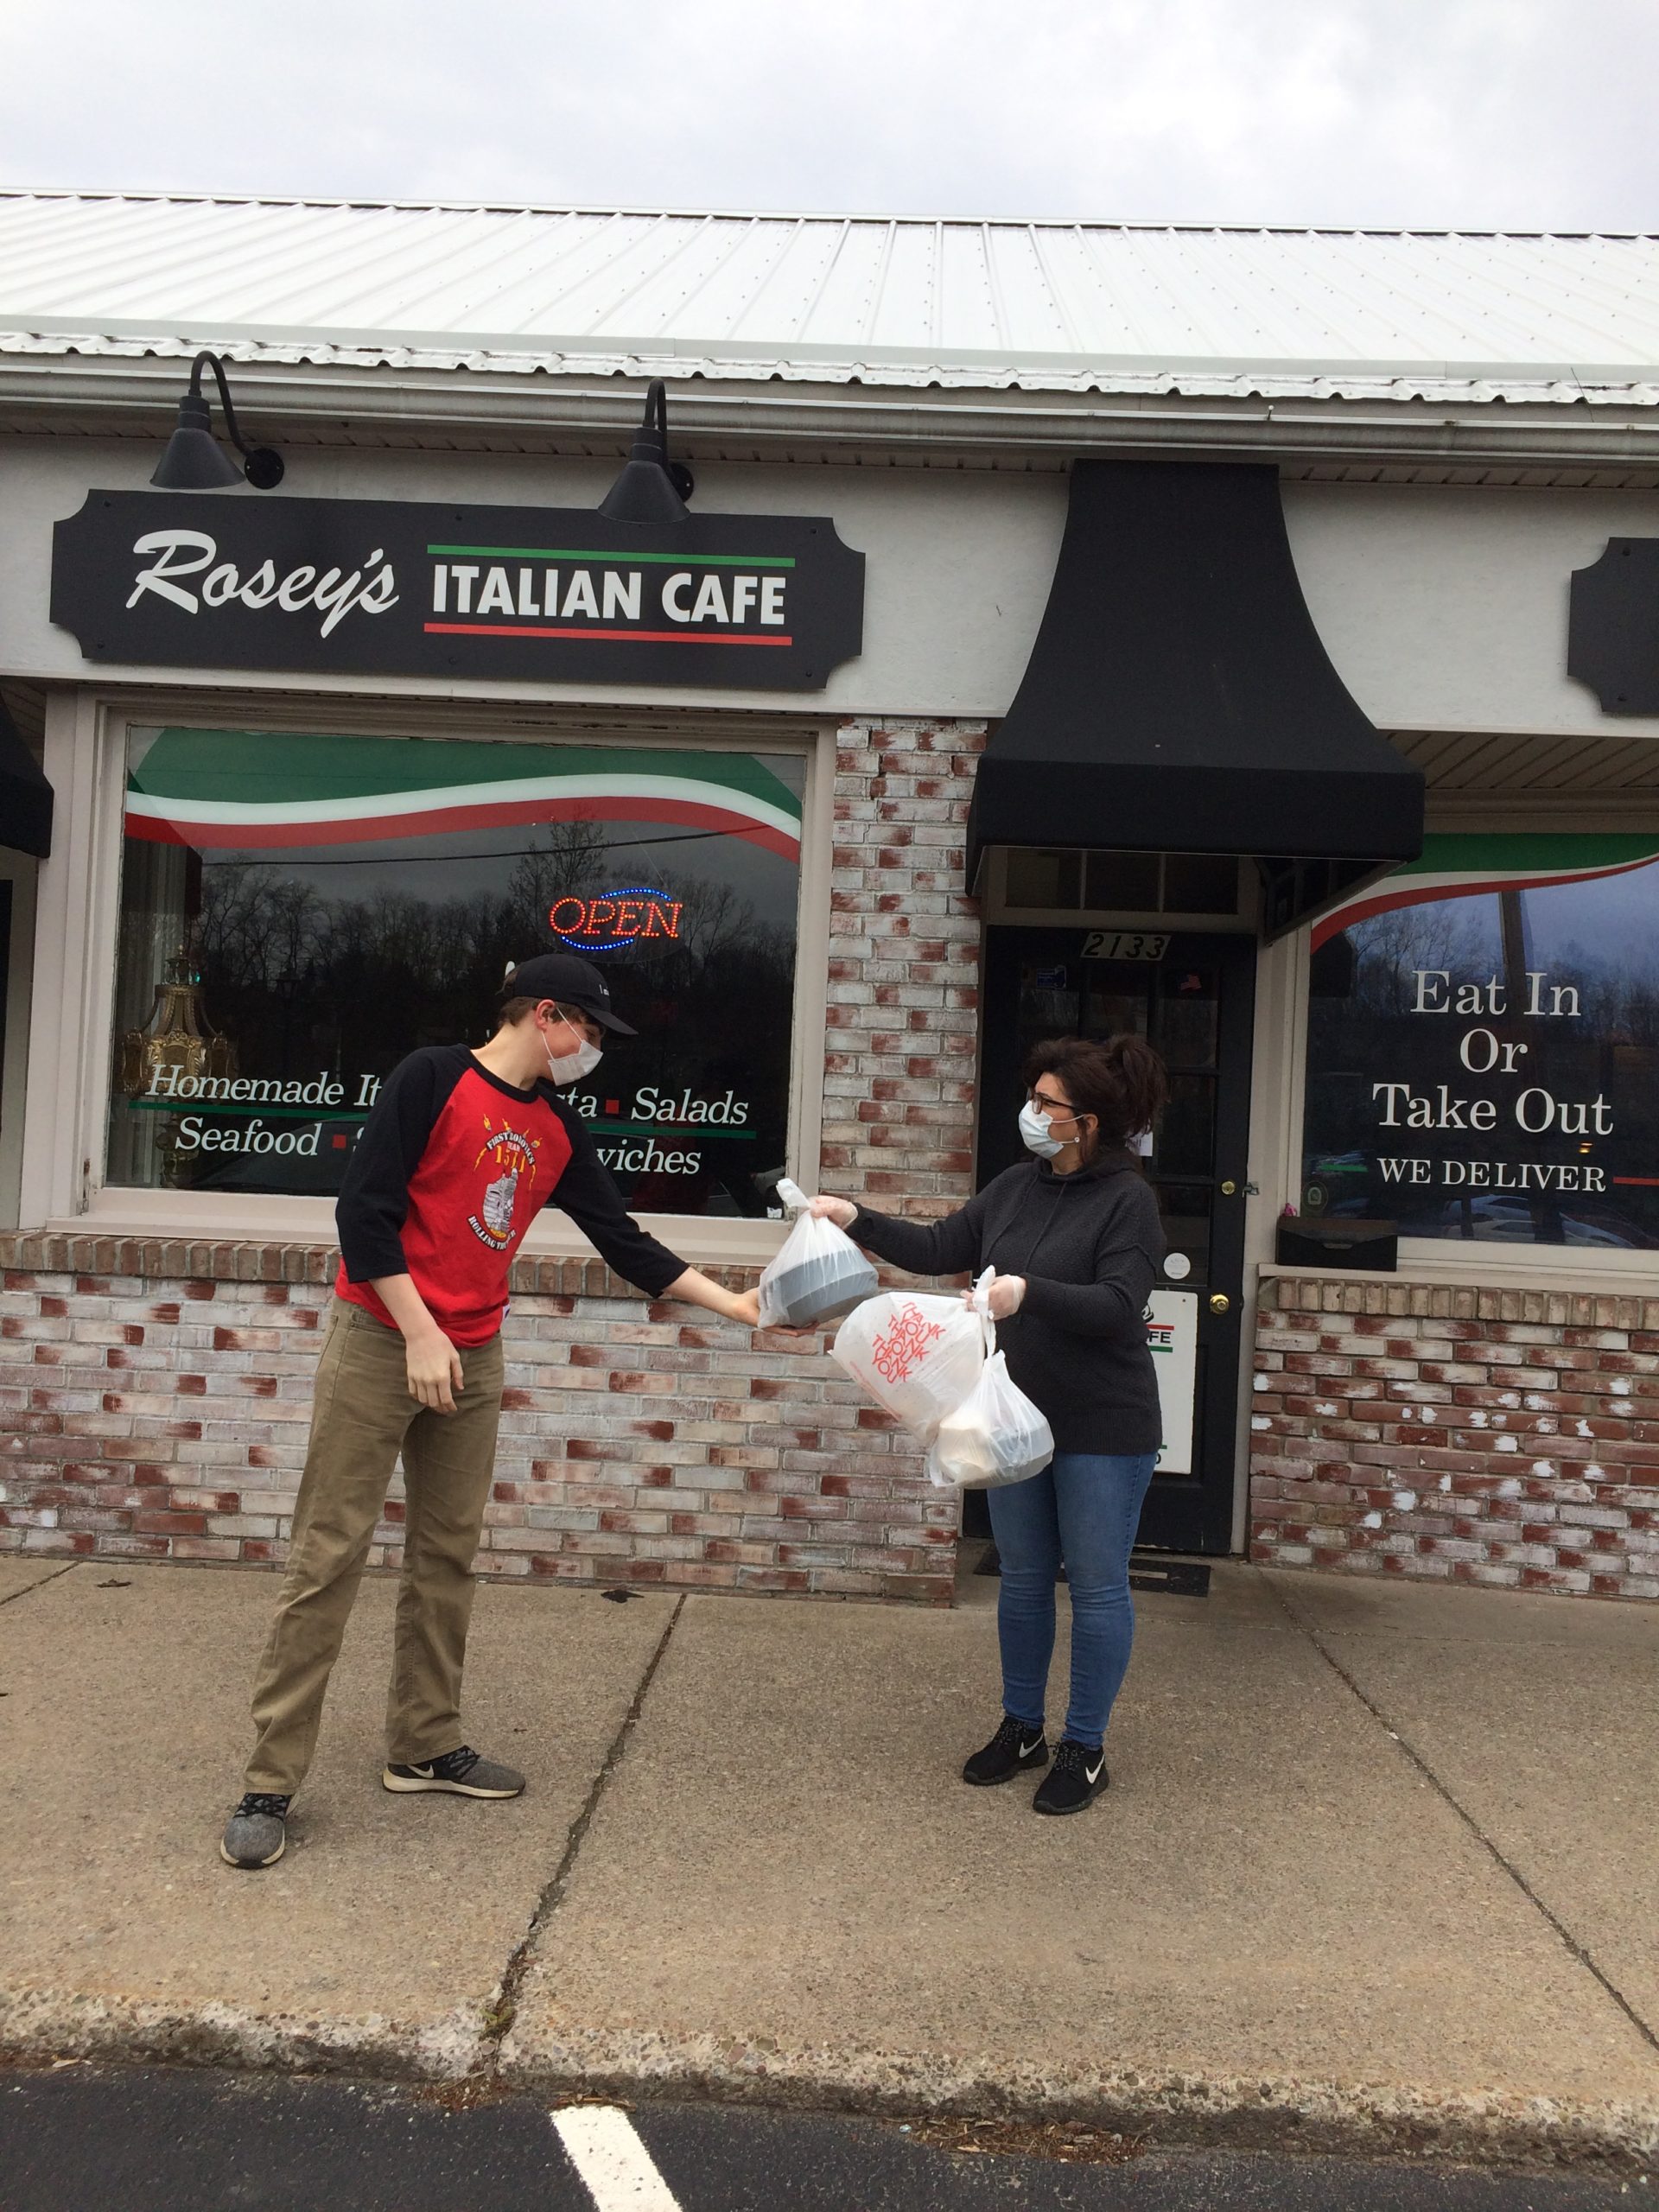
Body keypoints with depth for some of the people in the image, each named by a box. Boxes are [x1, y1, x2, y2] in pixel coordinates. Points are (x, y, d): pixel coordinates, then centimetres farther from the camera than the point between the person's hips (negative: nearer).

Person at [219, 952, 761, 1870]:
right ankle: (270, 1784, 3)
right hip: (378, 1342, -6)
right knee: (328, 1555, -4)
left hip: (472, 1363, 7)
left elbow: (623, 1241, 13)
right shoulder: (433, 1078, -10)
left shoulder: (558, 1128, 10)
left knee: (448, 1556, 10)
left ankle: (426, 1747, 22)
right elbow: (365, 1208, -14)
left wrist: (733, 1304, 11)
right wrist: (420, 1333, -15)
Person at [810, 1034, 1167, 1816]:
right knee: (1023, 1576, 16)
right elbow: (938, 1248, 9)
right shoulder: (1015, 1186, 5)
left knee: (1096, 1586, 5)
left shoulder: (1126, 1199, -13)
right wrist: (856, 1219, 0)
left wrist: (1029, 1293, -35)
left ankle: (1085, 1749, 18)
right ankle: (1021, 1727, 31)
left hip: (1102, 1429, -6)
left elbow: (1118, 1306, -23)